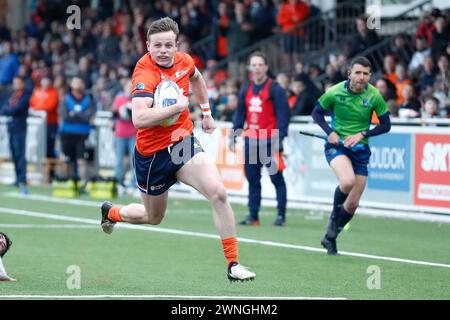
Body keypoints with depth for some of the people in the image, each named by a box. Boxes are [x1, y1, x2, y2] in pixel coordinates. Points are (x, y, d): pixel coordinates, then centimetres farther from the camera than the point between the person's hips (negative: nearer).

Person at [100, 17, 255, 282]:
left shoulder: (184, 61, -3)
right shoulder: (145, 73, -25)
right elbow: (139, 119, -41)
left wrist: (206, 112, 26)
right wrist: (178, 106, -33)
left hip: (184, 143, 5)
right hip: (153, 153, -5)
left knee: (219, 194, -17)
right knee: (154, 217, 16)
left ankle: (233, 264, -11)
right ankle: (111, 212, 49)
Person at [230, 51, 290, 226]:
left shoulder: (275, 89, -5)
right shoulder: (246, 89, 13)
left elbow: (283, 115, -10)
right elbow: (240, 114, 18)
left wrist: (279, 139, -17)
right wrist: (233, 136, 11)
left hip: (270, 140, -5)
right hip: (251, 139, 6)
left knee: (276, 178, -5)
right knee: (252, 178, 5)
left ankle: (281, 215, 0)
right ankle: (253, 215, 10)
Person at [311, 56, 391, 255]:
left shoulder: (374, 96, -7)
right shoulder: (335, 92, -11)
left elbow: (385, 125, 0)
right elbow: (317, 112, 4)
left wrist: (362, 134, -13)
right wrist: (330, 132, -13)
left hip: (360, 149, 3)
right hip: (336, 145, -3)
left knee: (353, 204, 4)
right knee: (347, 181, -33)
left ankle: (330, 237, 27)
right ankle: (334, 216, -5)